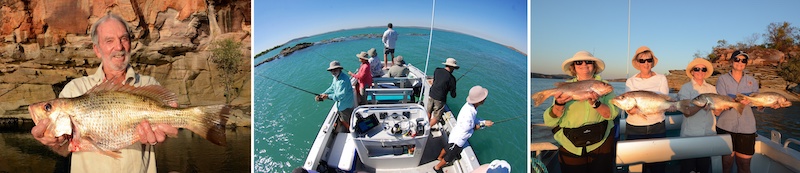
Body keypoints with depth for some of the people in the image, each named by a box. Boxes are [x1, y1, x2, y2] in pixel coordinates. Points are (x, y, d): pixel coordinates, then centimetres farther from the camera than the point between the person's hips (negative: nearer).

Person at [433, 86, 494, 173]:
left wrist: (484, 122, -13)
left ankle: (439, 157, 63)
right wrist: (482, 125, -15)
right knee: (449, 157, 20)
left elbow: (474, 120, 1)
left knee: (448, 148, 36)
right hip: (458, 140, -8)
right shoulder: (468, 114, -42)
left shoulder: (470, 105, -16)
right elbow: (468, 129, -27)